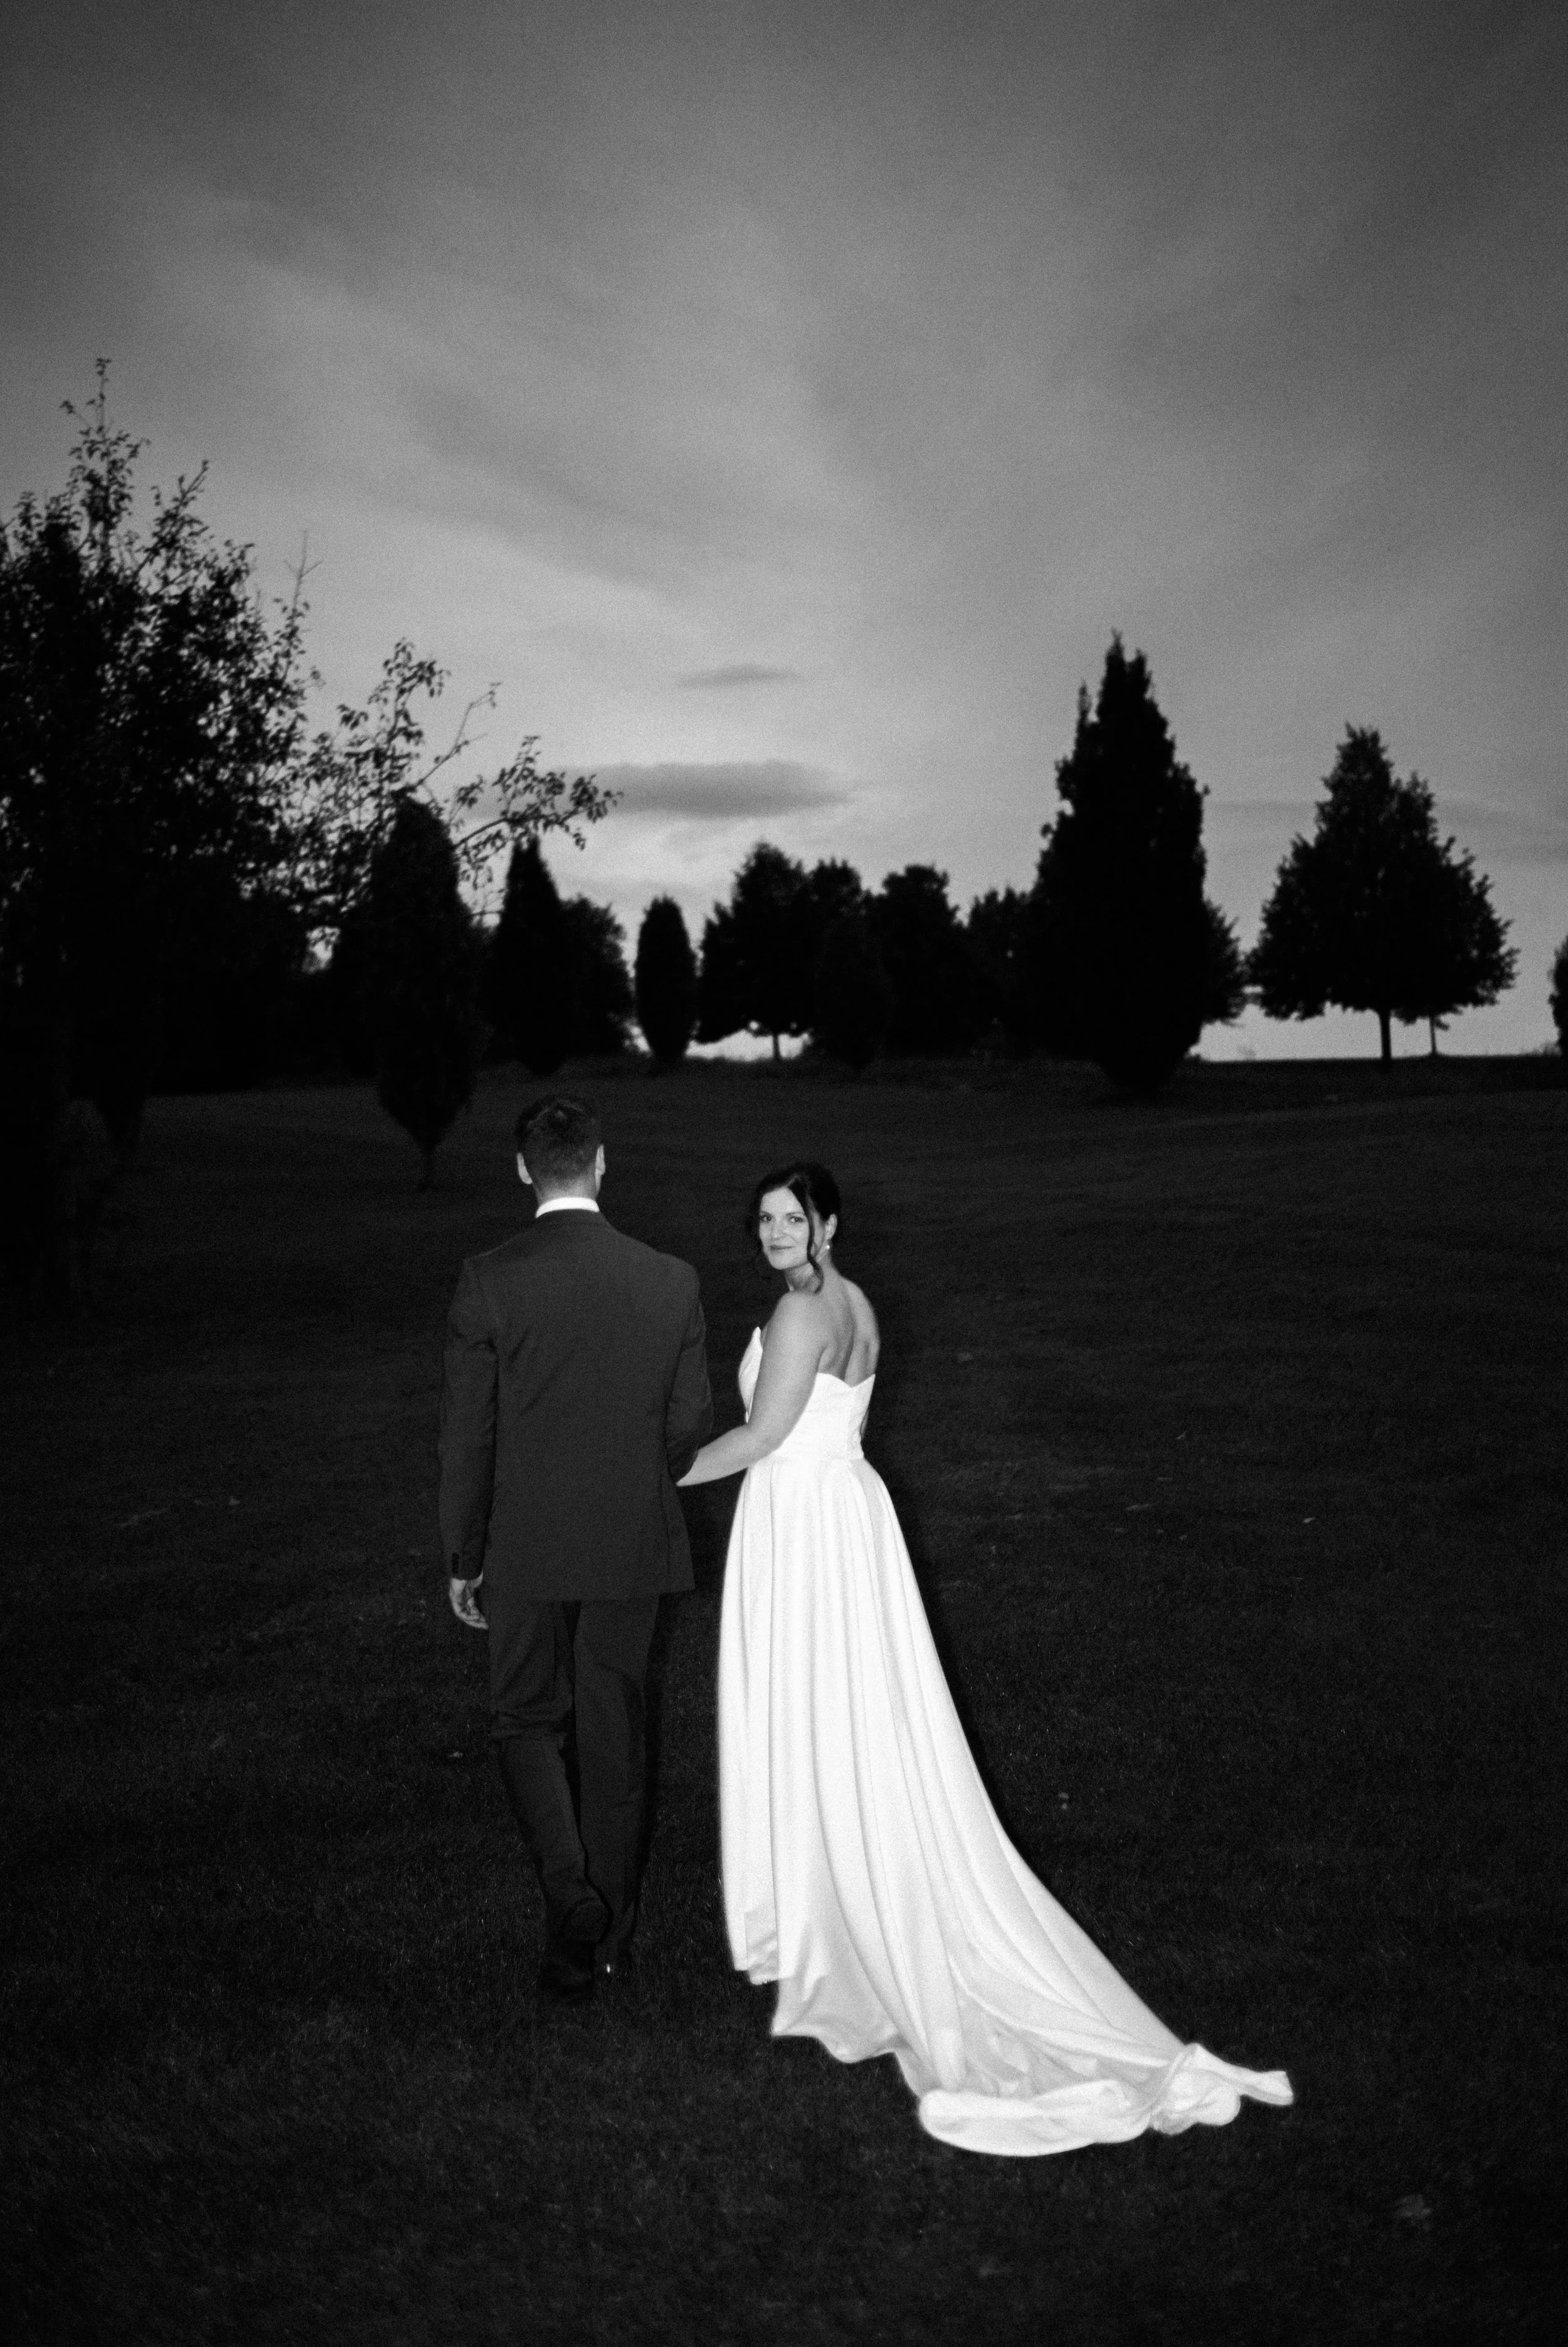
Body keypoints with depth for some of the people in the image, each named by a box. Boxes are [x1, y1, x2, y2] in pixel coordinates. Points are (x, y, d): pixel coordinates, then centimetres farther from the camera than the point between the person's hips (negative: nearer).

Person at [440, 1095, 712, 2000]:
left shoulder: (489, 1282, -13)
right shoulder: (672, 1281, -6)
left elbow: (466, 1437, -9)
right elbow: (691, 1426, 1)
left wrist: (464, 1558, 3)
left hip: (525, 1550, -2)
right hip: (634, 1549, 2)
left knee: (528, 1725, 16)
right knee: (615, 1735, 15)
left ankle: (572, 1902, -1)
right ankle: (608, 1932, 28)